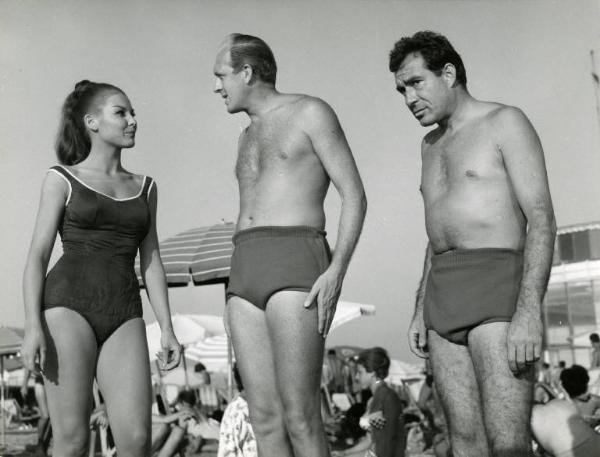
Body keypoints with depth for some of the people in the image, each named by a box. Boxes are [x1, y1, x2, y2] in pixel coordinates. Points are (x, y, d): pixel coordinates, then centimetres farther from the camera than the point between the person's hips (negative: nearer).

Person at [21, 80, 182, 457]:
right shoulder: (62, 180, 7)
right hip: (68, 308, -3)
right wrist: (33, 326, -12)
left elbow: (151, 262, 16)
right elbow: (38, 256, 1)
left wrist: (167, 328, 6)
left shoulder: (144, 188, 19)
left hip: (124, 317, 3)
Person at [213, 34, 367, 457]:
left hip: (297, 273, -7)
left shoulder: (311, 112, 4)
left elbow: (355, 196, -3)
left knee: (300, 418, -13)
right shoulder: (249, 137, 27)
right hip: (247, 277, 7)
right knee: (265, 418, 0)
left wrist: (337, 270, -17)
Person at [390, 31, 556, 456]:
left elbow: (542, 219, -10)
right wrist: (421, 310, 17)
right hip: (444, 294, 7)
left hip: (498, 285, -7)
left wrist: (530, 310, -21)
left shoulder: (506, 123, -1)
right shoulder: (433, 145, 23)